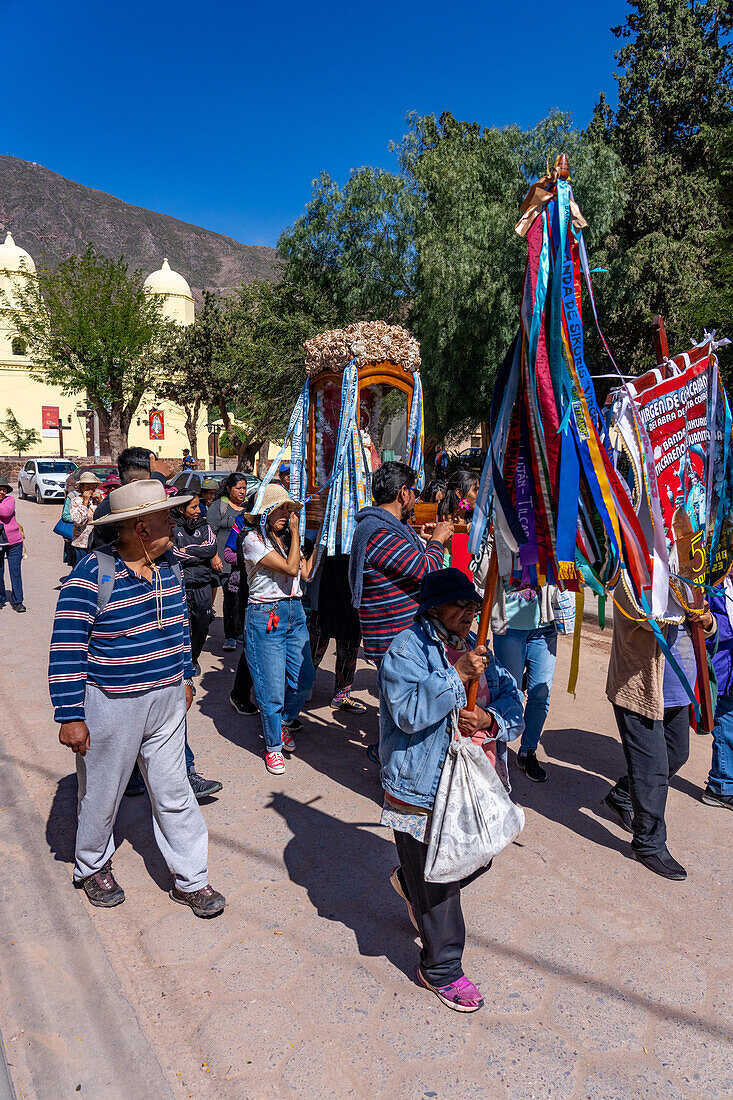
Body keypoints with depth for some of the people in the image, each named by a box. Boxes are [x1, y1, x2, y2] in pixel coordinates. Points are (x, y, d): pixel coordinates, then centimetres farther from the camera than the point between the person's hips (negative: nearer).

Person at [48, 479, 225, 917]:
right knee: (103, 793, 15)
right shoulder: (92, 574, -18)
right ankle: (93, 867, 41)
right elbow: (67, 648, -17)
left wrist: (185, 678, 19)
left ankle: (191, 879, 25)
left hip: (167, 700, 5)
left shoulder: (169, 567, 2)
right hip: (111, 705, -5)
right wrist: (71, 716, -17)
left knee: (174, 791, 11)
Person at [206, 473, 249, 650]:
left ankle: (239, 633, 17)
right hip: (226, 561, -4)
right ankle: (230, 637, -1)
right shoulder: (218, 506, 2)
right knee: (231, 596, -9)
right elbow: (210, 533, -3)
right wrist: (214, 556, -12)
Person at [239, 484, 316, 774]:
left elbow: (306, 573, 3)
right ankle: (273, 745, 20)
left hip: (295, 613, 7)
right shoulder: (253, 540, -10)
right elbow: (290, 568, -18)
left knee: (304, 682, 8)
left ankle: (282, 723, 36)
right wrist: (295, 534, -9)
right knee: (272, 689, -1)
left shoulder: (287, 538, 12)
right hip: (265, 618, -7)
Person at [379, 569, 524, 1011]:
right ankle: (441, 970, 30)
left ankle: (409, 883, 51)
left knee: (476, 859, 23)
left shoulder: (475, 647, 9)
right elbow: (408, 713, -26)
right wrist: (458, 676, -29)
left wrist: (488, 719, -16)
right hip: (424, 790, -7)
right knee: (436, 889, 6)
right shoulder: (407, 650, -14)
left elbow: (511, 701, 5)